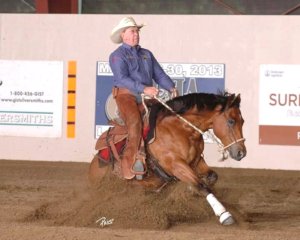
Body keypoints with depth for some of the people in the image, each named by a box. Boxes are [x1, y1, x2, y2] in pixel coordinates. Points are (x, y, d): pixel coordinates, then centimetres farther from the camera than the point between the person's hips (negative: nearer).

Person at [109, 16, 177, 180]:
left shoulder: (147, 54, 23)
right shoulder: (117, 56, 3)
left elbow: (159, 74, 17)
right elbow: (122, 78, -13)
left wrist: (171, 88, -3)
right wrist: (144, 89, -25)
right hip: (126, 95, -6)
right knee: (135, 121, -31)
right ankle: (132, 161, -31)